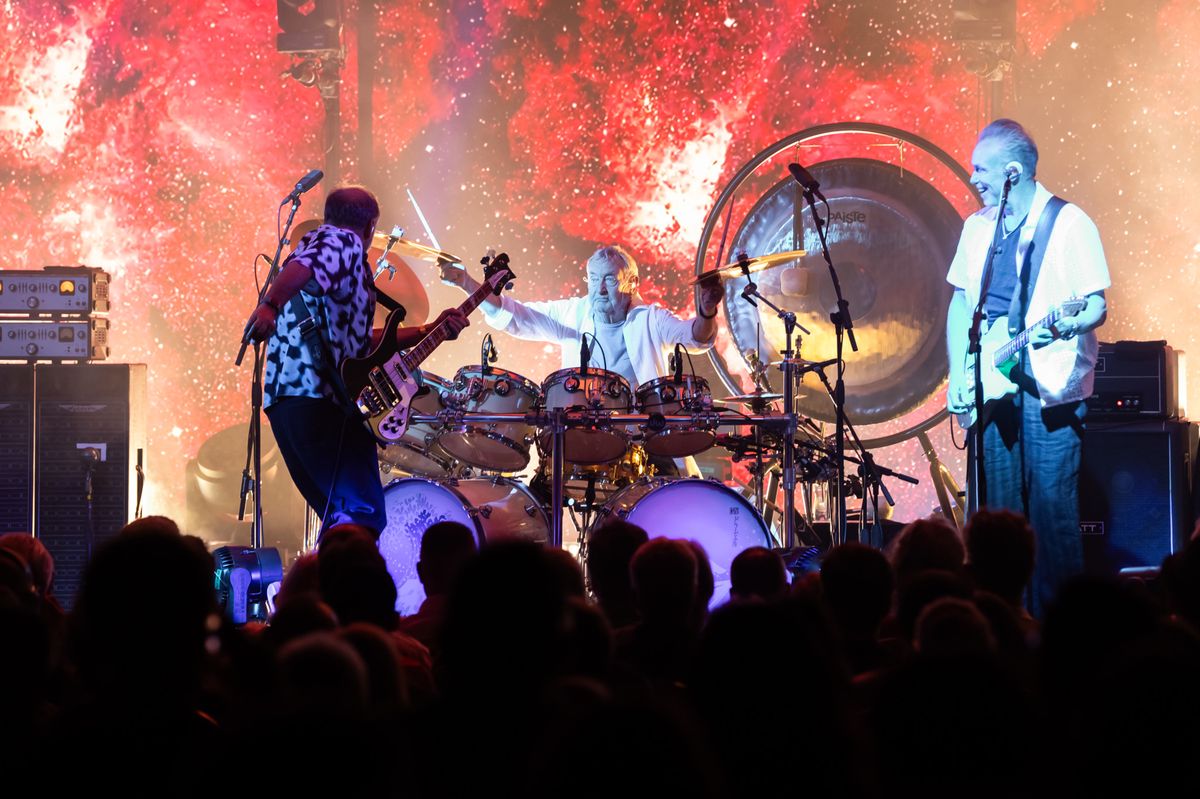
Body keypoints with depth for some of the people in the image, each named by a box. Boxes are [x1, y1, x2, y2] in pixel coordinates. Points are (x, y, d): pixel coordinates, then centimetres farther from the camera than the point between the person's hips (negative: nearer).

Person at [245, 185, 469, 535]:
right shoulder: (343, 243, 1)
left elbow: (359, 341, 32)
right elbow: (300, 269, -24)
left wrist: (429, 332, 29)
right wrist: (269, 306, -42)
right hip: (319, 395, -10)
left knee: (340, 518, 15)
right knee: (365, 515, -17)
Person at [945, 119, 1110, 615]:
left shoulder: (1070, 224, -6)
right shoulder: (978, 226, 12)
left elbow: (1097, 307, -8)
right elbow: (960, 302, 17)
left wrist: (1062, 327, -28)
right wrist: (958, 376, 8)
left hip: (1052, 390, -6)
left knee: (1053, 511, -7)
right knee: (1000, 509, 6)